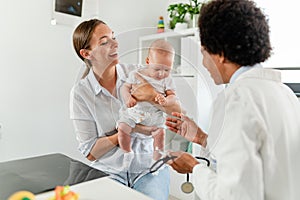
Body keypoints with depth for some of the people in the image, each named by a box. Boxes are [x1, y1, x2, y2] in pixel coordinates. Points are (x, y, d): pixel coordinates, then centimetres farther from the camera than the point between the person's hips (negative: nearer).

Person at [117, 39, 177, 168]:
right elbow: (125, 87, 2)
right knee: (122, 127, -17)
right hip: (133, 110, 0)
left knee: (160, 132, -18)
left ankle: (157, 159, 7)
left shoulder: (167, 80, 1)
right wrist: (128, 98, -20)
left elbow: (173, 97, -3)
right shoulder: (136, 74, -1)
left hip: (154, 114, 0)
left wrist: (165, 101, -27)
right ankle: (128, 153, 11)